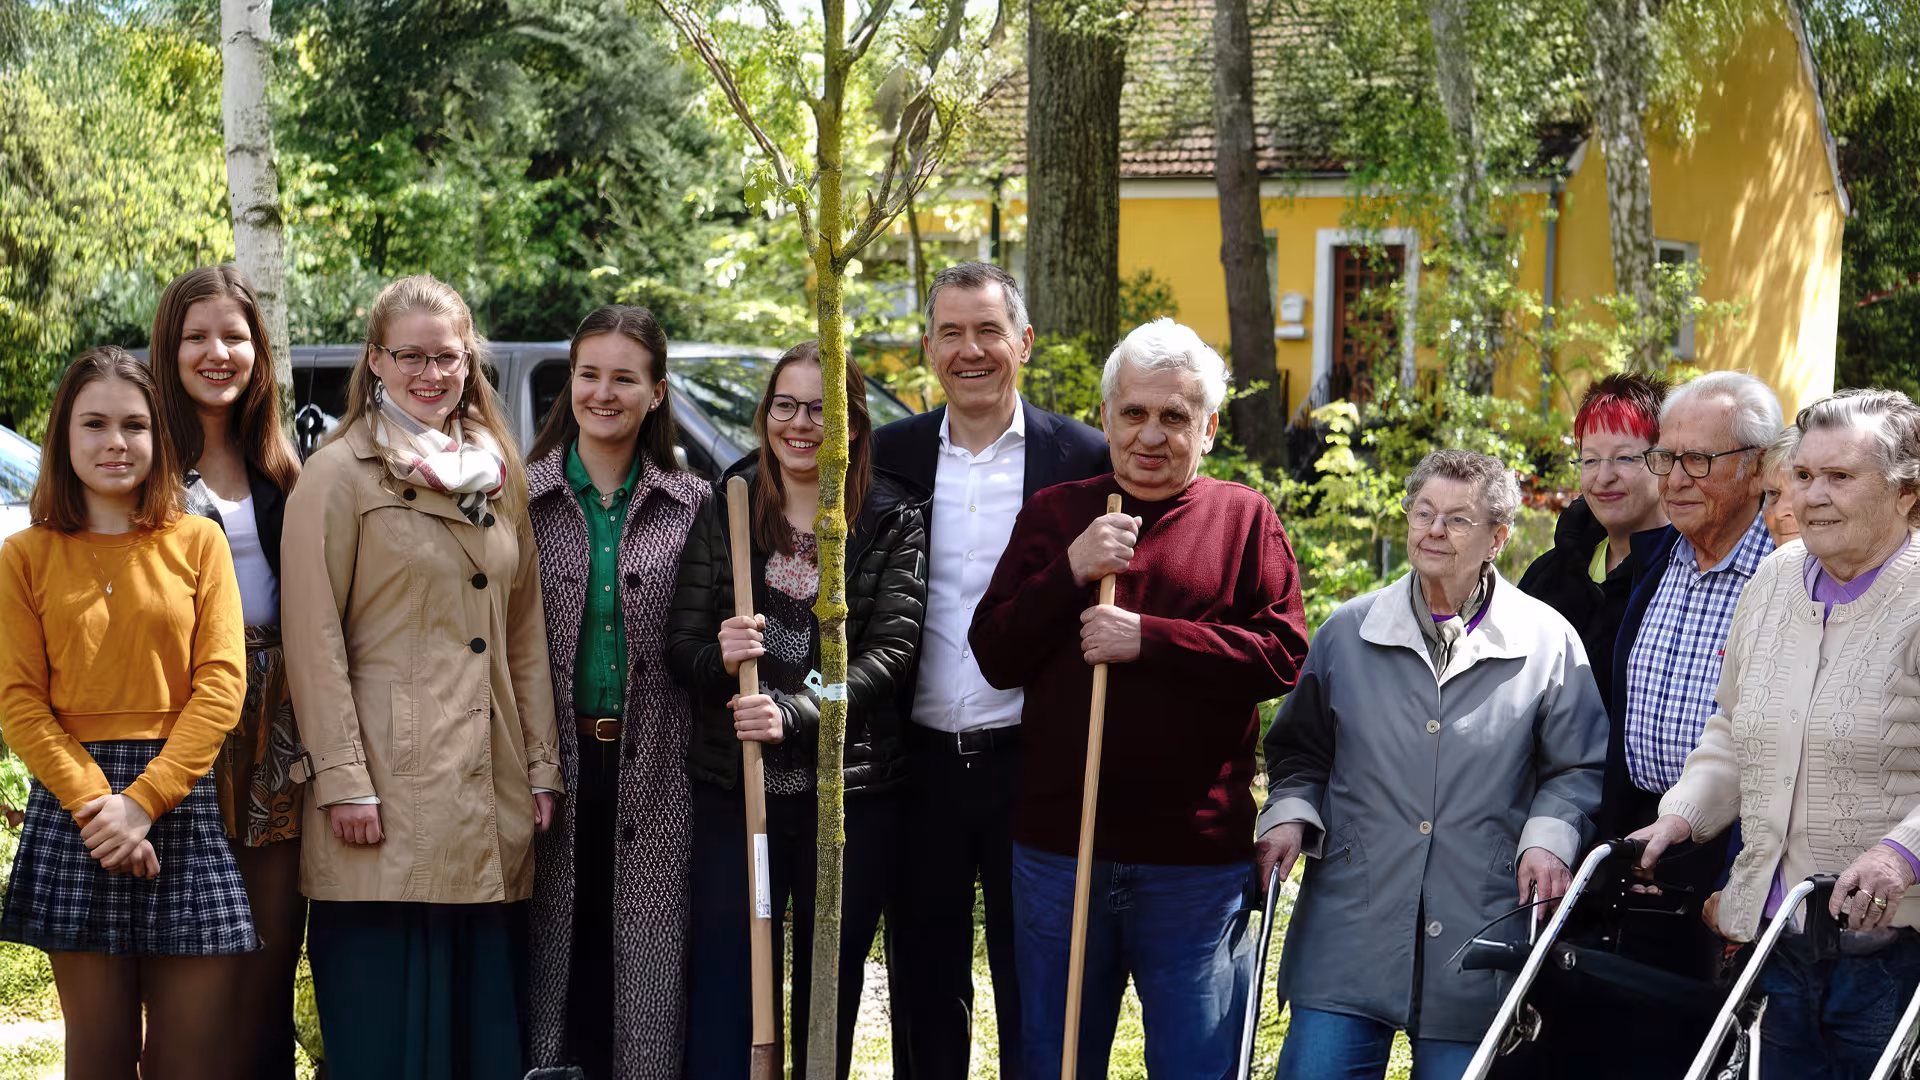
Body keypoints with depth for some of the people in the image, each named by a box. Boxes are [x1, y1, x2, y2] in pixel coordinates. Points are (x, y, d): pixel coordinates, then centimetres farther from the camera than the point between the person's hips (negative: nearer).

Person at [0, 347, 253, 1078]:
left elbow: (221, 682, -2)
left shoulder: (197, 542, 6)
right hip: (74, 807, 0)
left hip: (181, 801, 0)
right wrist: (94, 802, -13)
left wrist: (143, 800, -12)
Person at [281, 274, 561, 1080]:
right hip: (390, 789, -5)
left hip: (490, 796, 6)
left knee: (481, 1014, 8)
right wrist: (343, 781, -14)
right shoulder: (340, 473, -3)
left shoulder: (499, 475, 15)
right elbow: (314, 638, -8)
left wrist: (541, 767, 10)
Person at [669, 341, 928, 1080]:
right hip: (732, 789, 1)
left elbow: (890, 652, -8)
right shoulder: (725, 510, 5)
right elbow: (679, 645, 4)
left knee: (831, 990, 10)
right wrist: (719, 658, -19)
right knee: (725, 992, -1)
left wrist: (794, 713, -21)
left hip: (852, 794, -1)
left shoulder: (895, 520, 0)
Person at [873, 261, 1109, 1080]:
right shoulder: (889, 456, 5)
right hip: (922, 764, 3)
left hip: (1032, 765, -2)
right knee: (926, 987, 14)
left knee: (1032, 991, 8)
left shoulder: (1082, 458, -3)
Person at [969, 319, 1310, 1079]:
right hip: (1057, 846, 2)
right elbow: (994, 656, 2)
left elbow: (1283, 654, -9)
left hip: (1197, 859, -2)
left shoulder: (1245, 519, 3)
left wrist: (1150, 637, -18)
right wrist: (1070, 574, -12)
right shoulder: (1053, 515, 9)